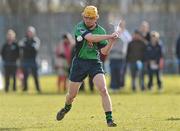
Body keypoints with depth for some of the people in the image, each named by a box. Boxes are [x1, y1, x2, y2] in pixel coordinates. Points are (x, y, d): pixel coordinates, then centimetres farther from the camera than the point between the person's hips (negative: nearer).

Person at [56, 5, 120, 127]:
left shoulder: (101, 31, -1)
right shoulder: (79, 27, -11)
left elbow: (104, 51, -3)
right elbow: (90, 37, -30)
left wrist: (111, 42, -20)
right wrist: (109, 36, -30)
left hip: (94, 62, 1)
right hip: (79, 62, -1)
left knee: (103, 90, -19)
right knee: (72, 94, 10)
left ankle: (109, 119, -16)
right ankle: (67, 107, 45)